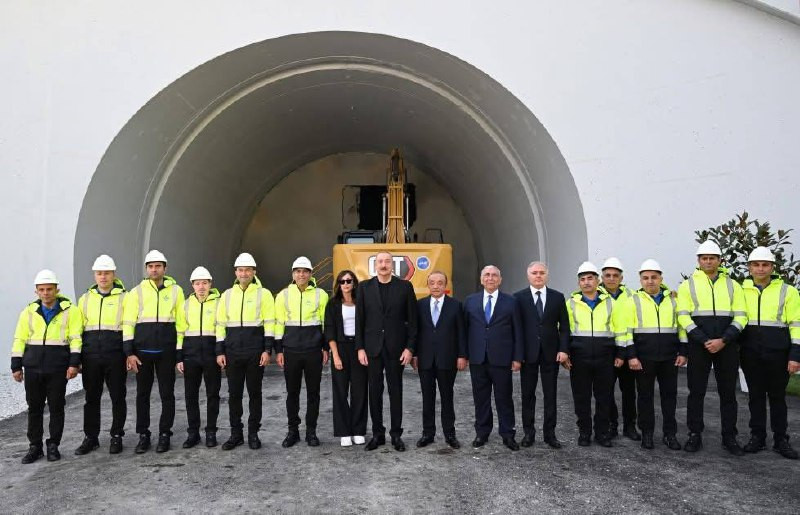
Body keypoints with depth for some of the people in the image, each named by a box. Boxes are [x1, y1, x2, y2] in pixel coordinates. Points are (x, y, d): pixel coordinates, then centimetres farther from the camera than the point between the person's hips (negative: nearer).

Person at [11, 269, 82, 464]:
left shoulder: (70, 310, -1)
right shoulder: (29, 312, 8)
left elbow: (75, 338, -5)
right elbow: (19, 340, 10)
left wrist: (74, 363, -11)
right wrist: (16, 366, 6)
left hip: (58, 368, -3)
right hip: (33, 367, 3)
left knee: (56, 407, 5)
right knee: (34, 407, 9)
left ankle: (53, 446, 17)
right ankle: (35, 446, 21)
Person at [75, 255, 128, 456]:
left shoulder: (123, 298, 0)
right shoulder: (85, 299, 11)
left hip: (116, 357, -3)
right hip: (91, 357, 3)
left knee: (118, 397, 5)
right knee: (91, 398, 10)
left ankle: (116, 437, 17)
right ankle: (91, 437, 22)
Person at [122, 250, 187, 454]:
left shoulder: (176, 290, 5)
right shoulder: (137, 291, 4)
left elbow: (181, 322, 6)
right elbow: (128, 323, 2)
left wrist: (180, 351, 2)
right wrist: (129, 352, -5)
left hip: (166, 350, 0)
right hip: (142, 349, 0)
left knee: (167, 393, 5)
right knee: (142, 393, 8)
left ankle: (164, 435, 16)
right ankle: (143, 435, 19)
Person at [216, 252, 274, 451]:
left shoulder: (263, 294, -1)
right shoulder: (227, 295, 9)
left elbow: (270, 323, -4)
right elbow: (220, 324, 10)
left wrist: (267, 350, -10)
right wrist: (220, 352, 4)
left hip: (255, 352, -3)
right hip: (232, 352, 3)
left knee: (254, 393, 6)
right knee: (234, 393, 8)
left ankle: (253, 433, 17)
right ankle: (236, 433, 19)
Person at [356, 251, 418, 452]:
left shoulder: (404, 286, 0)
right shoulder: (365, 287, 4)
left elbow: (412, 319, -1)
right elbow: (359, 320, 3)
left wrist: (410, 347, -6)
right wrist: (360, 348, -2)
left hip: (396, 348, -1)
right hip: (372, 347, 1)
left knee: (396, 391, 7)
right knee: (375, 391, 7)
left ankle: (396, 434, 17)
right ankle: (377, 434, 19)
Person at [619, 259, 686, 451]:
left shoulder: (673, 299, 8)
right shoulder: (633, 300, 0)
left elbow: (682, 326, 11)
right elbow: (627, 331, -3)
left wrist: (682, 352, 4)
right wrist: (631, 356, -9)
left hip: (669, 357, 2)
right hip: (643, 357, -2)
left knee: (669, 394, 8)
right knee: (645, 395, 7)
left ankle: (670, 433, 19)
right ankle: (647, 433, 17)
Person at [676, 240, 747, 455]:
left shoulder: (732, 285, 8)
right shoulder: (688, 285, 3)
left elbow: (740, 317, 2)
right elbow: (684, 317, -4)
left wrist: (723, 341, -11)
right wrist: (705, 341, -14)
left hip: (727, 347, 2)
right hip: (698, 346, -1)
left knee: (728, 392, 8)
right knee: (696, 392, 4)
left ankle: (729, 437, 19)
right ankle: (695, 435, 14)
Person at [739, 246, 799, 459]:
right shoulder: (741, 291, 6)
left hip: (778, 353, -2)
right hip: (750, 353, 2)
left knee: (777, 396, 8)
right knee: (756, 395, 9)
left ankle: (781, 440, 18)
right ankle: (757, 437, 19)